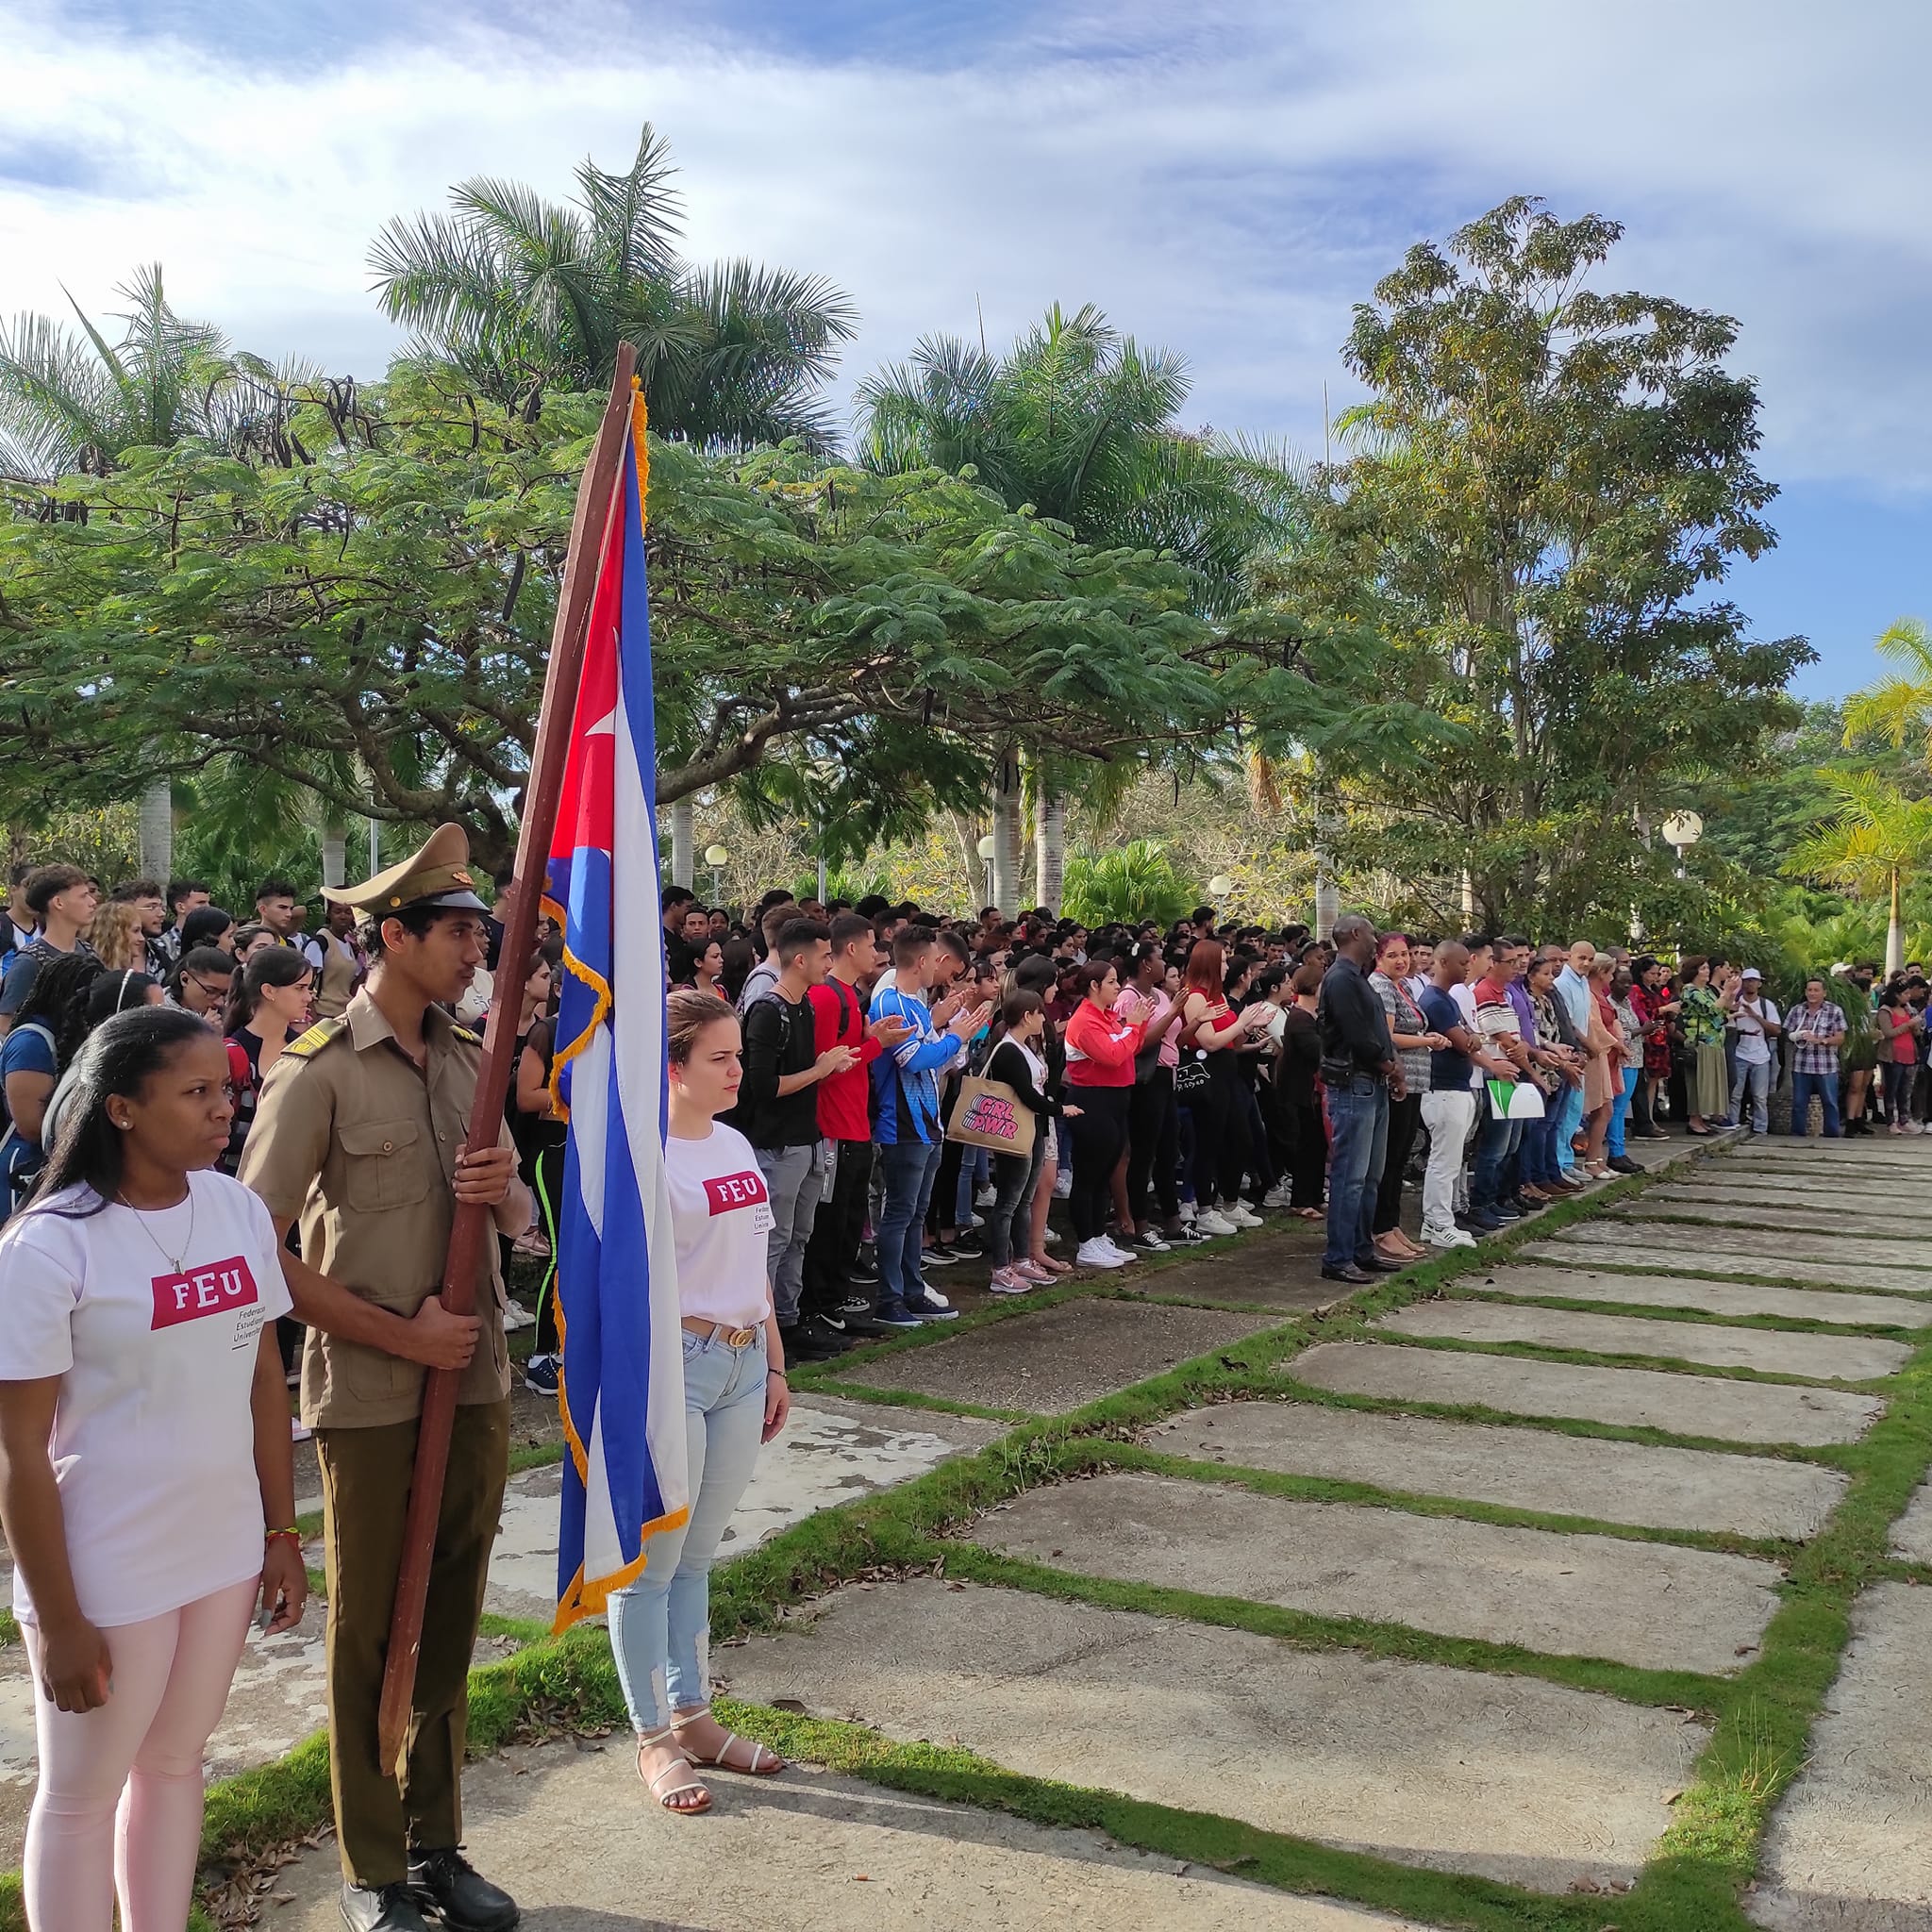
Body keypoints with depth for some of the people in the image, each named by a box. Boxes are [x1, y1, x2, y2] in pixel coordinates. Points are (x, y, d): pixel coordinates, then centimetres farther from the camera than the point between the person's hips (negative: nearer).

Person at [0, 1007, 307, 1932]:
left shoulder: (239, 1209, -2)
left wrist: (282, 1532, 7)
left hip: (225, 1550, 5)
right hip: (106, 1570, -5)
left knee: (175, 1762, 20)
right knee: (82, 1793, 13)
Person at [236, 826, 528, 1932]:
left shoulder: (470, 1059, 6)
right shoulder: (318, 1072, -11)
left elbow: (519, 1216, 13)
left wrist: (506, 1192, -11)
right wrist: (401, 1335, -14)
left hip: (477, 1382, 5)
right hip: (371, 1396, -5)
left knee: (451, 1624, 15)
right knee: (371, 1631, 9)